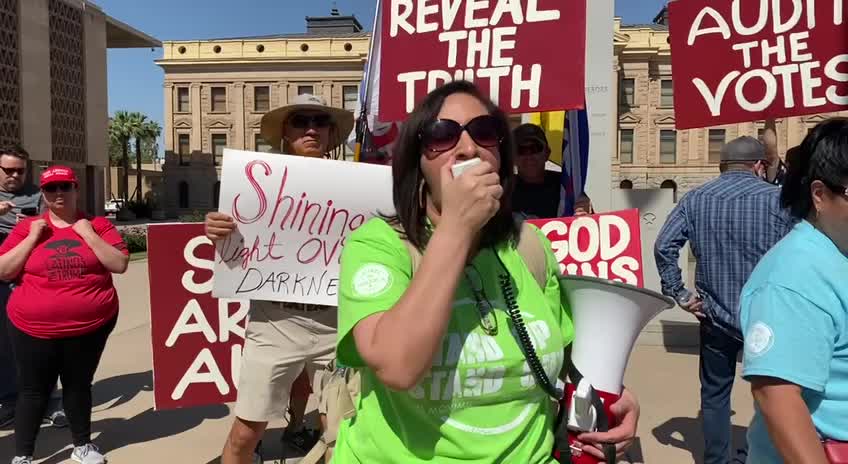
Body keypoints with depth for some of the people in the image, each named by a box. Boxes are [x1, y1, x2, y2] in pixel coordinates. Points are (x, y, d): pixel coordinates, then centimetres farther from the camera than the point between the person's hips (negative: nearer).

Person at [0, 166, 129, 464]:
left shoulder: (98, 225, 0)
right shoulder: (27, 227, 1)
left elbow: (120, 264, -9)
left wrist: (88, 234, -15)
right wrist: (33, 237, -11)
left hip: (90, 326, 0)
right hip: (34, 329, 0)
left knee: (79, 385, 15)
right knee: (34, 391, 10)